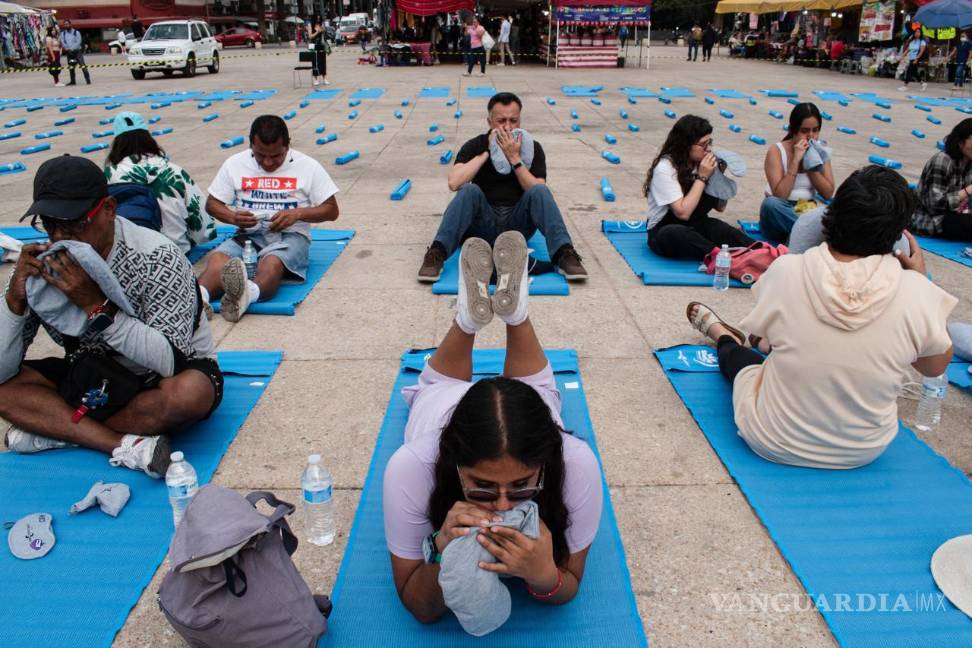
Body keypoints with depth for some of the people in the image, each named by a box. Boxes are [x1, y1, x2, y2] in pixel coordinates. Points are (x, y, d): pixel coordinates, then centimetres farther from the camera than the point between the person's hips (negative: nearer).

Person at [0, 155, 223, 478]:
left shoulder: (156, 257, -23)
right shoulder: (40, 265, -10)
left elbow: (173, 362, -31)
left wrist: (96, 305, -35)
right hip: (92, 378, 5)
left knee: (191, 392, -36)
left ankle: (55, 429, -15)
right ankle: (128, 446, -24)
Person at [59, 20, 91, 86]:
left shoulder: (76, 32, -3)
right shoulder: (63, 33, 8)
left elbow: (78, 42, -11)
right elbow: (62, 42, 3)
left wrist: (72, 49, -18)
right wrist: (67, 49, -14)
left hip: (77, 51, -4)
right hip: (69, 52, 4)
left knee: (82, 65, -15)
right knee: (71, 67, 9)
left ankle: (88, 80, -14)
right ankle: (72, 81, 17)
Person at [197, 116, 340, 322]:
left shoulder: (308, 166, 5)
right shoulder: (235, 163, 11)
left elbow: (331, 210, 5)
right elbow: (212, 204, 15)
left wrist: (298, 213, -12)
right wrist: (232, 217, -8)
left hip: (290, 235, -3)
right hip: (248, 235, 3)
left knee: (271, 263, -39)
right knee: (217, 258, -32)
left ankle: (248, 293, -70)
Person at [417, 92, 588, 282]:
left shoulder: (532, 148, 2)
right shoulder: (474, 146, 1)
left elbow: (539, 193, -11)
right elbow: (454, 183, -17)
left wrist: (514, 158, -17)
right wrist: (487, 152, -16)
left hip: (518, 224, 1)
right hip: (483, 224, 0)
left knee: (539, 191, -26)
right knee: (470, 190, -29)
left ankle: (564, 254, -36)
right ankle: (437, 254, -38)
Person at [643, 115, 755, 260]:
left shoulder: (701, 162, 2)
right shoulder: (665, 169, -17)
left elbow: (720, 207, 6)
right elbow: (683, 212, -25)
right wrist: (702, 177, -20)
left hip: (694, 226, 6)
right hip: (664, 232, -5)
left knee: (717, 228, -27)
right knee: (677, 234, -39)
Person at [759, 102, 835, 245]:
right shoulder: (777, 151, -9)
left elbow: (828, 194, -3)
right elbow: (780, 196, -20)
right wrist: (796, 161, -21)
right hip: (781, 214, -2)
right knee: (771, 203, -36)